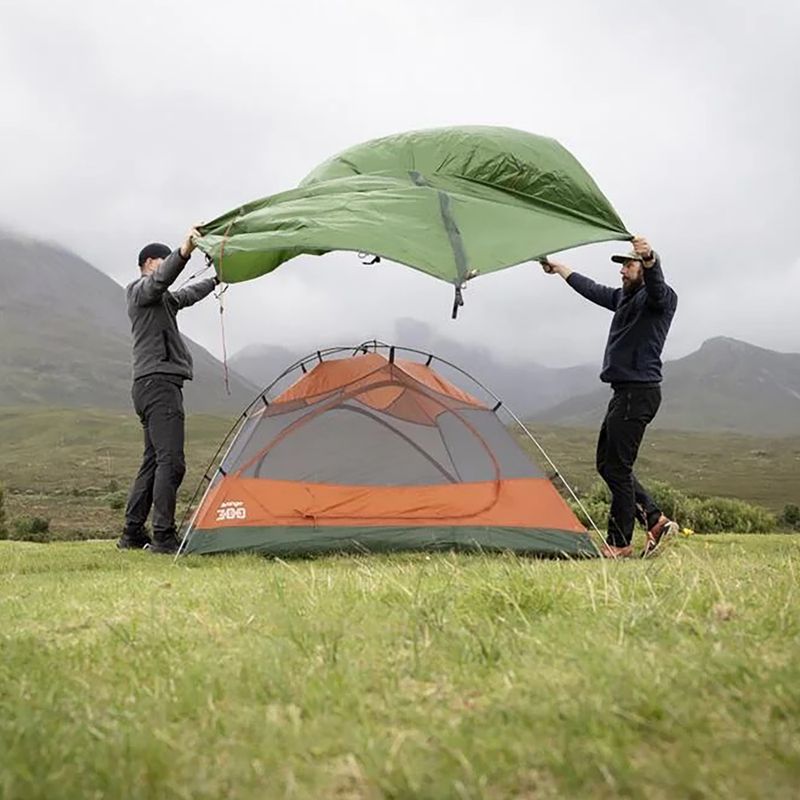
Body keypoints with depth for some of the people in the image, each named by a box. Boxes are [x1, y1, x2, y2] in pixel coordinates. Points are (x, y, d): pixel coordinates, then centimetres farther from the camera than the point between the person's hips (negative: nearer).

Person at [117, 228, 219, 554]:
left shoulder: (163, 300, 27)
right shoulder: (142, 290, -2)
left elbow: (187, 295, 46)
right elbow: (161, 278, -26)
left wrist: (215, 281, 58)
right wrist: (182, 253, -42)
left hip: (151, 384, 11)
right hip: (159, 381, -11)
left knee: (153, 460, 13)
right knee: (171, 460, -16)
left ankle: (132, 534, 17)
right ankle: (164, 537, -17)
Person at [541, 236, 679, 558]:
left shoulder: (661, 298, -8)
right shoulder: (624, 297, 19)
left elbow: (656, 283, -32)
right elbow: (593, 290, 34)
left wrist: (649, 259, -53)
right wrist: (559, 269, 43)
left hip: (639, 393, -10)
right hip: (623, 392, 10)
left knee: (618, 467, -7)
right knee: (607, 464, 13)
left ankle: (619, 543, 3)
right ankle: (656, 521, 17)